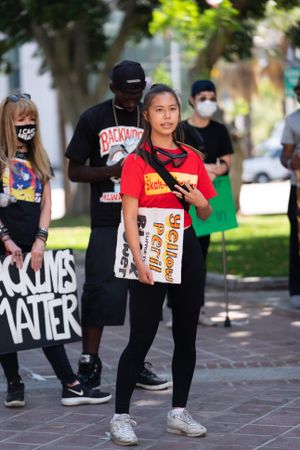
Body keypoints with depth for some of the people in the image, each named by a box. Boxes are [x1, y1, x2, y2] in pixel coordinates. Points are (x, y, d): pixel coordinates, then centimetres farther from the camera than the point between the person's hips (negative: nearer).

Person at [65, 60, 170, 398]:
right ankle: (89, 362, 4)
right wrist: (113, 170, -13)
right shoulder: (93, 119, 2)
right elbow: (74, 171, 2)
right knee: (100, 290, -6)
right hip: (107, 222, -3)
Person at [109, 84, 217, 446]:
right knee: (142, 337, -3)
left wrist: (201, 203, -7)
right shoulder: (137, 161, -5)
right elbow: (129, 217, -10)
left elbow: (206, 214, 16)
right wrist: (139, 262, -18)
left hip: (187, 251, 5)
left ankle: (178, 413, 20)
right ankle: (121, 417, 5)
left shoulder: (192, 158, 8)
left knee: (186, 334, 9)